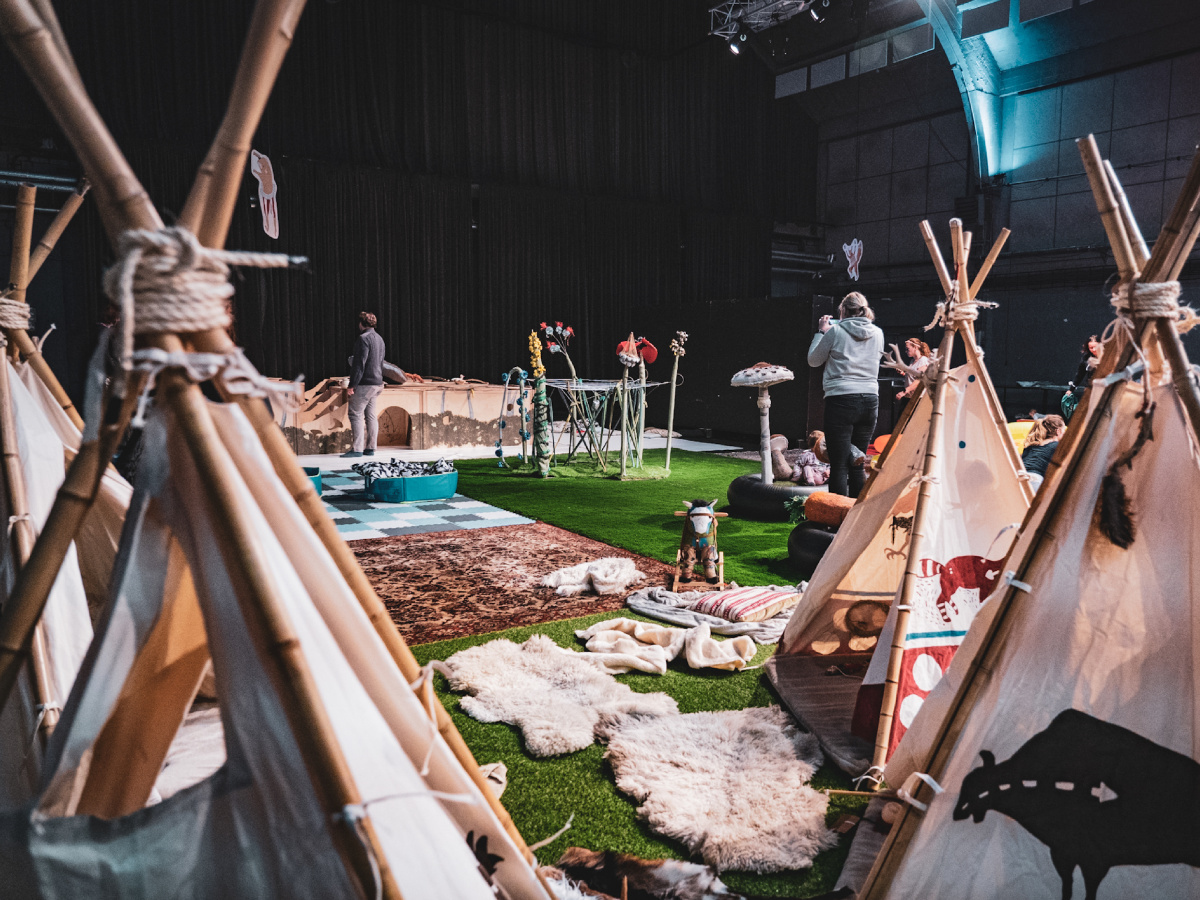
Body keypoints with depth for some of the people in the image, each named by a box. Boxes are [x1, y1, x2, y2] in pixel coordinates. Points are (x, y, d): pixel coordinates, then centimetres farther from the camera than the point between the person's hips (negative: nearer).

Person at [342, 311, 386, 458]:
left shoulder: (363, 338, -13)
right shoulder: (379, 339, 15)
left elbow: (359, 363, -18)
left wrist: (352, 384, -15)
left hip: (365, 384, -9)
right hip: (377, 383, 9)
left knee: (356, 414, -6)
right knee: (371, 415, 11)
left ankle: (357, 449, -8)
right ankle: (370, 448, 13)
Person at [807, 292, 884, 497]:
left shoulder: (836, 331, -3)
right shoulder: (877, 334, 9)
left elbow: (813, 360, 7)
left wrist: (821, 332, 18)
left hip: (841, 400, -5)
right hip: (870, 401, 5)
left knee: (839, 465, -2)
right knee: (858, 464, 12)